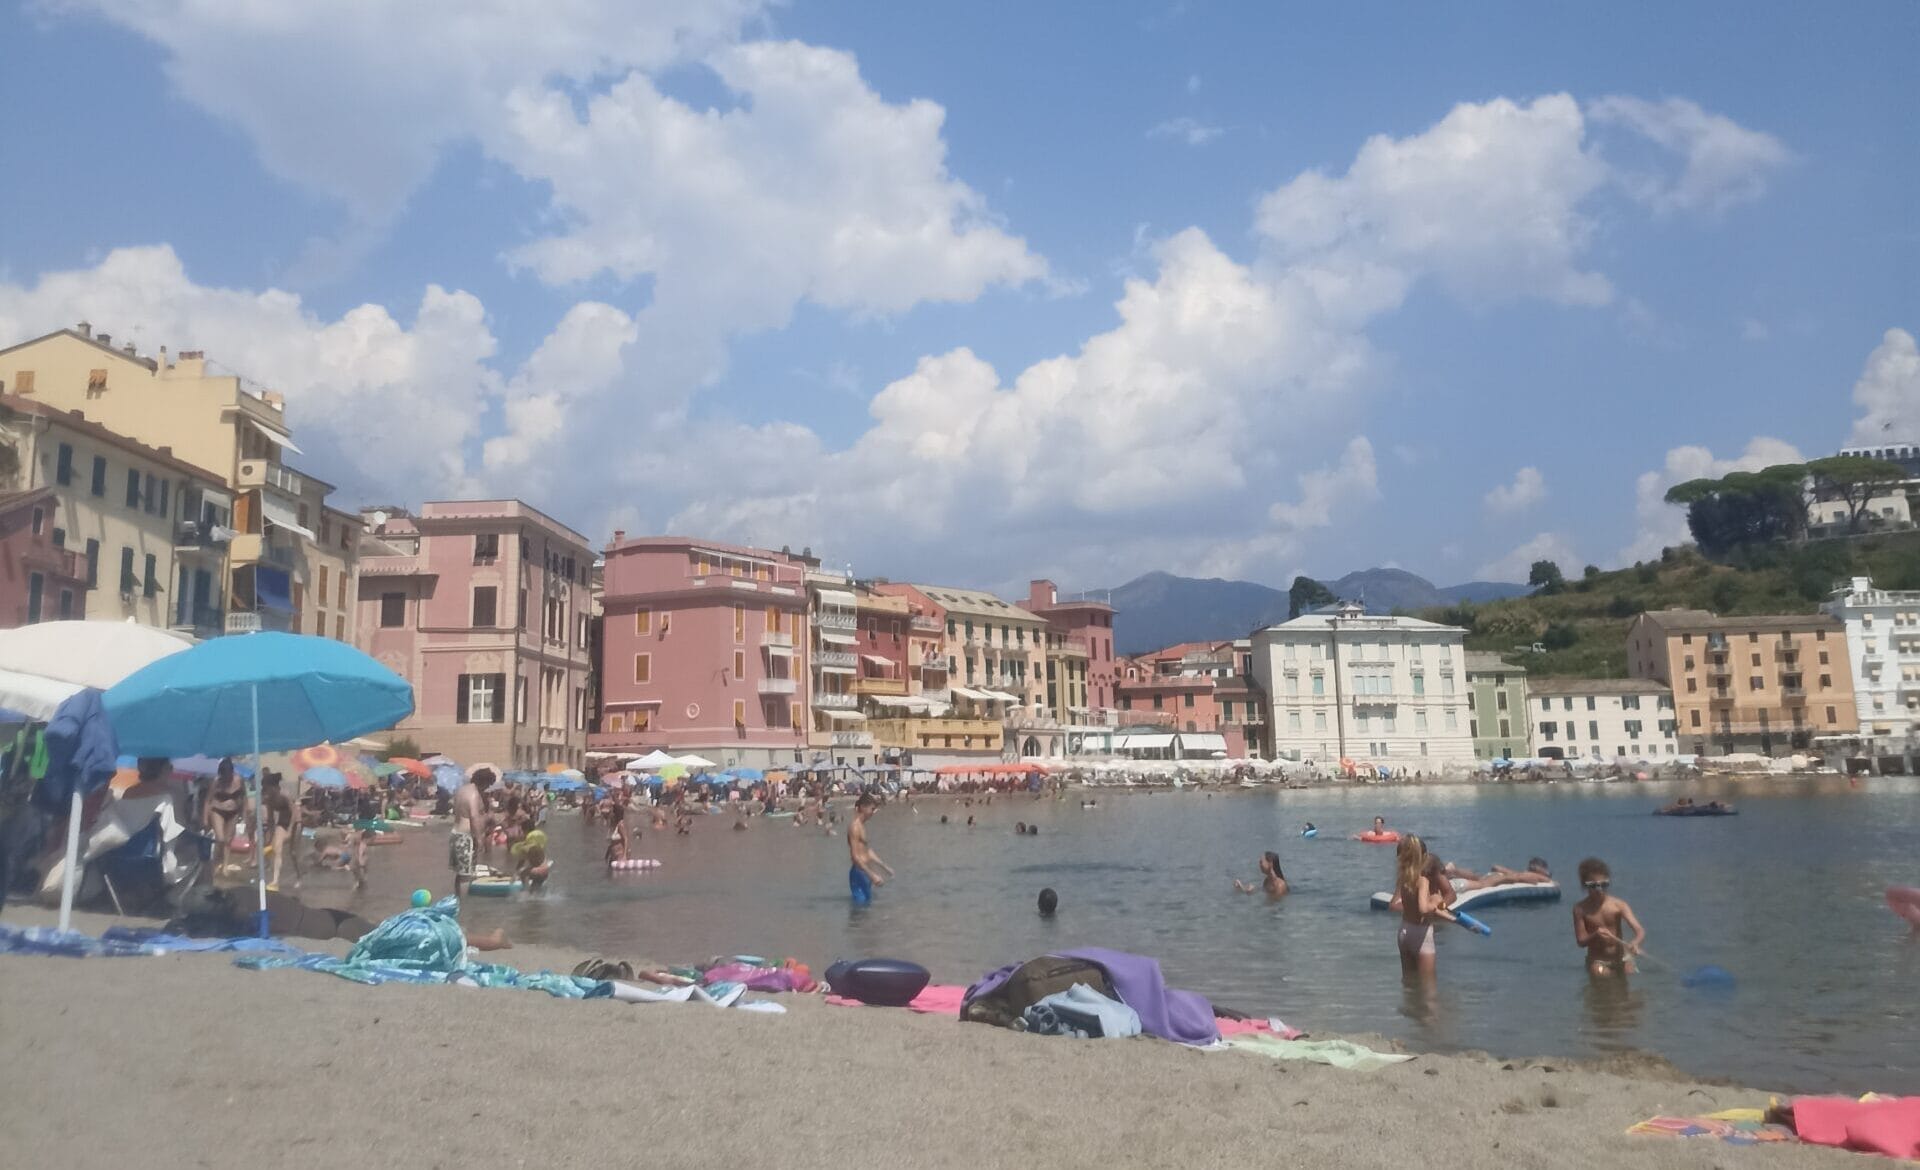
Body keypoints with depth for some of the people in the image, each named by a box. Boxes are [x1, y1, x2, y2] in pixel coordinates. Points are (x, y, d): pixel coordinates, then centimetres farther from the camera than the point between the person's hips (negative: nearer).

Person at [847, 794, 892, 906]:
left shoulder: (862, 826, 14)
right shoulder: (855, 827, -16)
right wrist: (872, 875, -25)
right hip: (859, 873, -10)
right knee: (860, 904, -7)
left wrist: (885, 866, 23)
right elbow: (855, 856, -22)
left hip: (865, 872, 10)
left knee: (866, 903, 14)